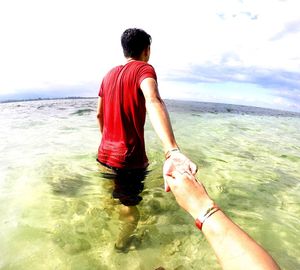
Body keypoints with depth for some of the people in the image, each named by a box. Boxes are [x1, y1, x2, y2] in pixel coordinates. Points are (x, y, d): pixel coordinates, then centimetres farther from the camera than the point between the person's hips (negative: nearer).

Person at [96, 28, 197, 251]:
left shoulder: (109, 74, 10)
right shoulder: (144, 68, -11)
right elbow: (153, 101, -34)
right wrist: (172, 151, -49)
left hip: (104, 155, 8)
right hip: (129, 160, -8)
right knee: (130, 214, 15)